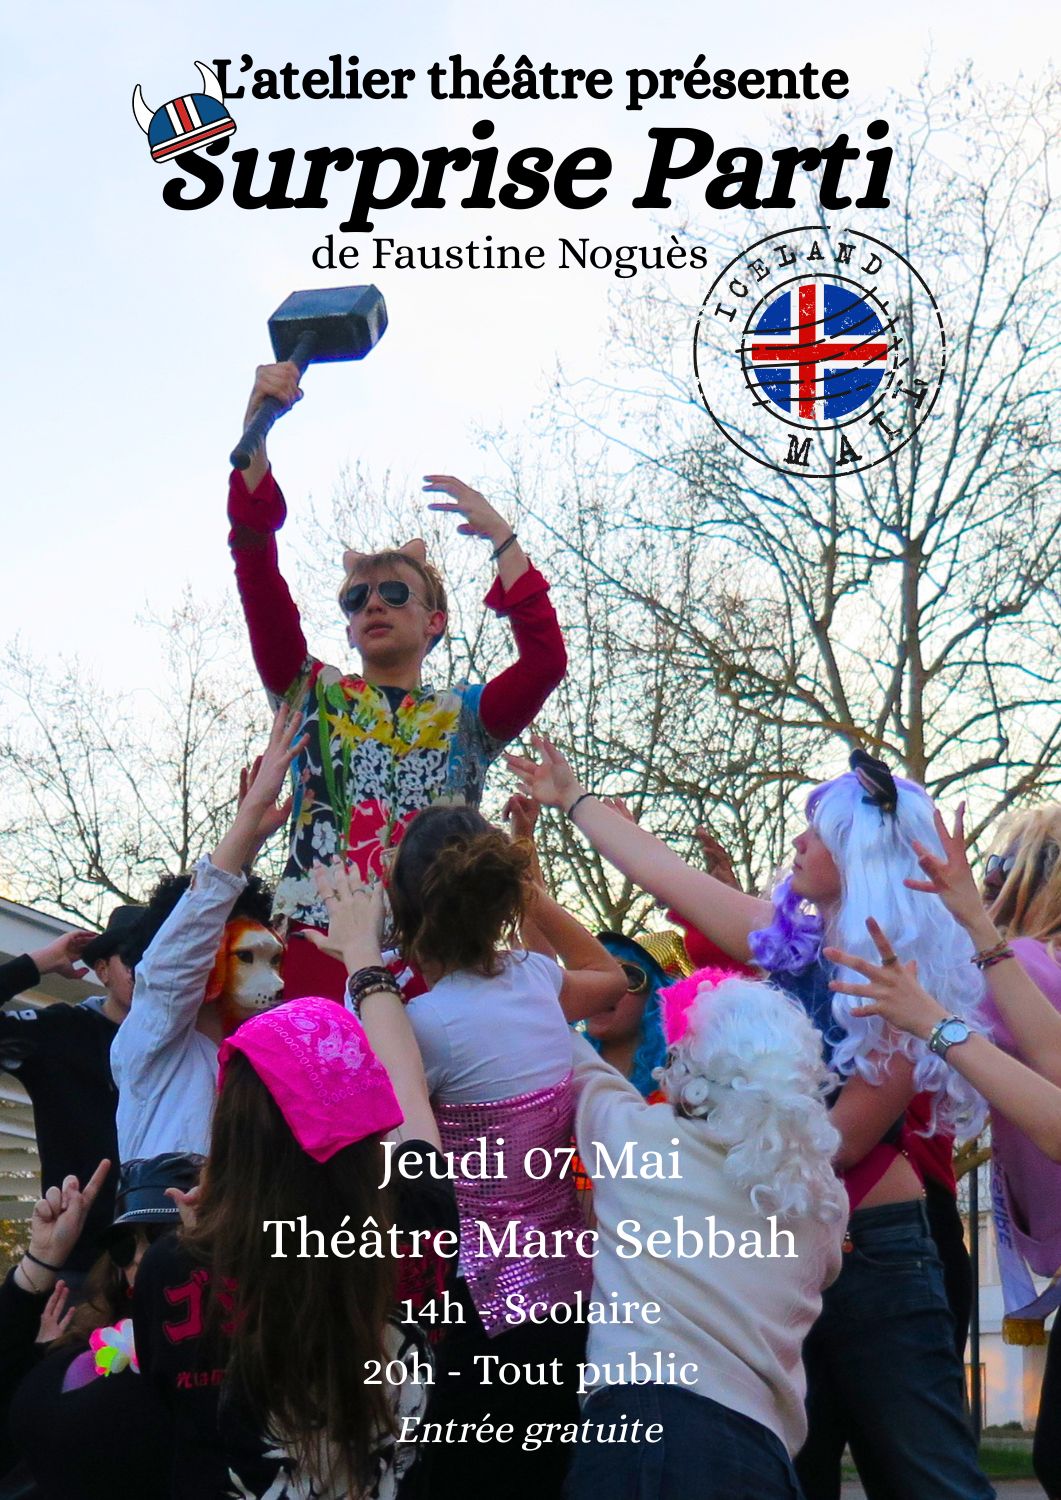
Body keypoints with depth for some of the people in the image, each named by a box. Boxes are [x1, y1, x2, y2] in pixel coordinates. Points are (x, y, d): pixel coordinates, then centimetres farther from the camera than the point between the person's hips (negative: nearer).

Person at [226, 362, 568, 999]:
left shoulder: (466, 714, 18)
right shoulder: (313, 695, 19)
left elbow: (546, 658, -1)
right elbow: (258, 575, 7)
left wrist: (501, 536, 5)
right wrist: (255, 429, -2)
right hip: (321, 939, 0)